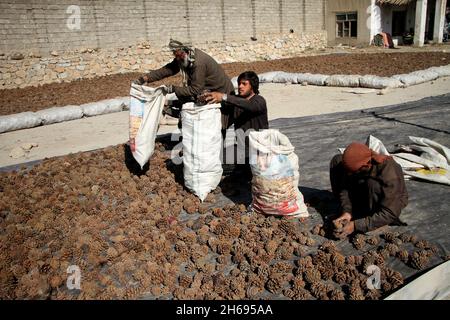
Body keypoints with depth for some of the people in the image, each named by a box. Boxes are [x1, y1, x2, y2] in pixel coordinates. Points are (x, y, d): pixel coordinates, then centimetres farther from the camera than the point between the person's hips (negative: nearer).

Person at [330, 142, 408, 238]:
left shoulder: (389, 174, -37)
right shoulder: (354, 163, -24)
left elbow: (389, 214, -36)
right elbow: (345, 186, -10)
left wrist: (356, 225, -39)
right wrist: (347, 211, -26)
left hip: (393, 200, -5)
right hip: (365, 194, 6)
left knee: (373, 183, -40)